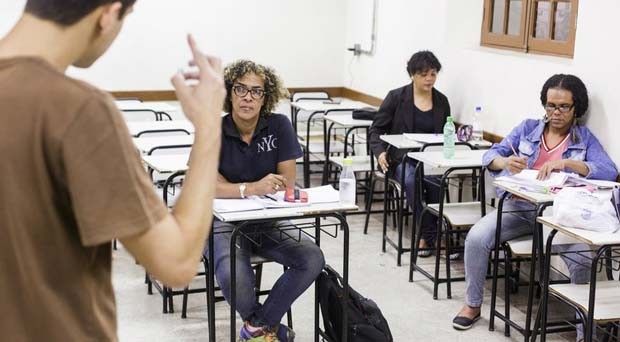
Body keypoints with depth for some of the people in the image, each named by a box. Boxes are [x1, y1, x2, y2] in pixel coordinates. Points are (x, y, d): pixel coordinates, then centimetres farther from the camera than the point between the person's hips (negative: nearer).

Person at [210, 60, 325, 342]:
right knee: (233, 276, -33)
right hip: (225, 221, -2)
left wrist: (236, 188, -11)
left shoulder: (279, 126, -4)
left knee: (313, 259, -22)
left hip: (268, 221, 3)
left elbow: (287, 183, -5)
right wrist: (252, 188, -35)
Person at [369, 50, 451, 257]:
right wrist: (380, 152, -12)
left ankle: (427, 236, -22)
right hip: (402, 158, -2)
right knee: (411, 180, -35)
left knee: (433, 179, -33)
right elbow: (377, 129, 6)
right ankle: (431, 234, -24)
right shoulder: (396, 97, 4)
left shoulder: (441, 101, 13)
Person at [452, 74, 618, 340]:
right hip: (519, 207, 2)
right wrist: (505, 162, -20)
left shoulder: (585, 138, 8)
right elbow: (491, 155, 5)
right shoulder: (528, 128, 13)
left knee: (582, 256, -31)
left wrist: (567, 162, -23)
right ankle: (472, 304, 1)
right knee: (476, 238, -22)